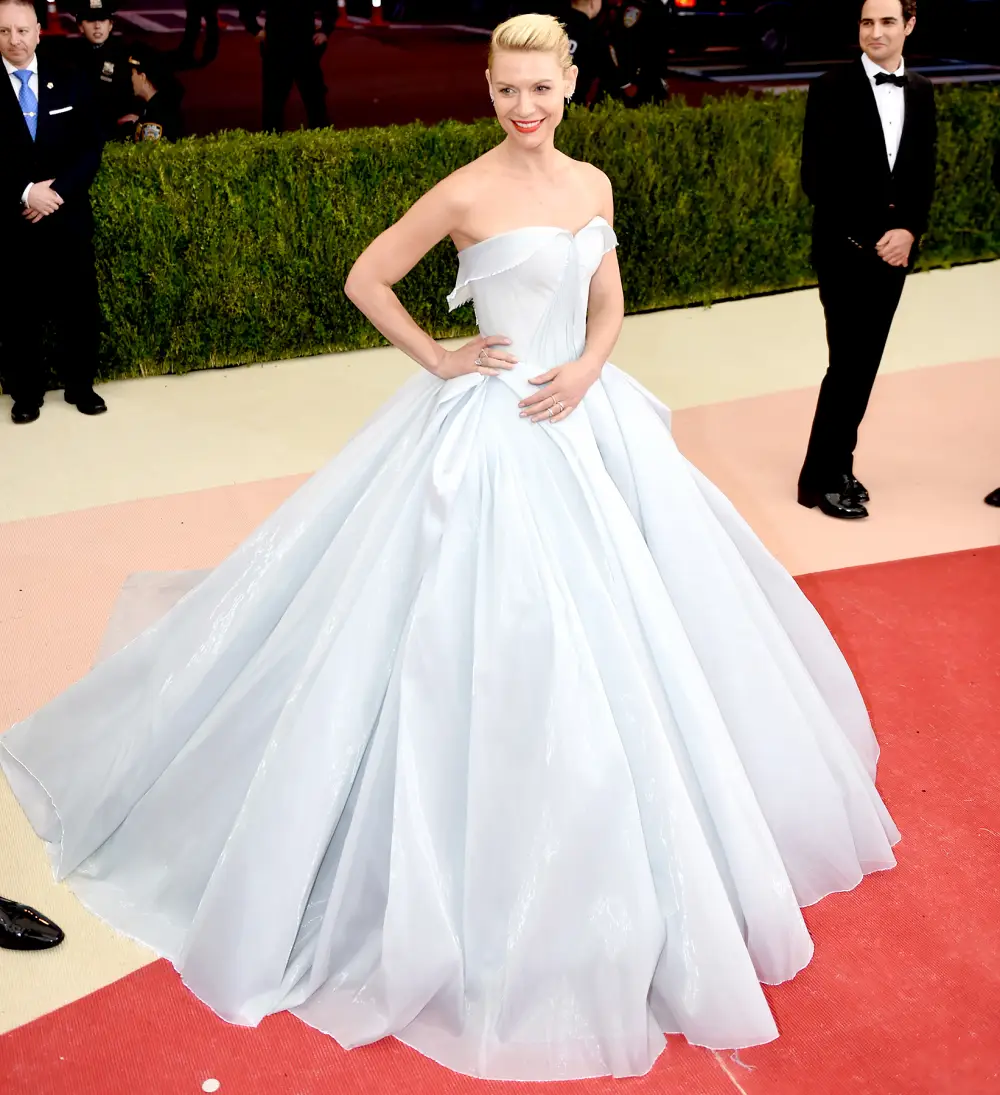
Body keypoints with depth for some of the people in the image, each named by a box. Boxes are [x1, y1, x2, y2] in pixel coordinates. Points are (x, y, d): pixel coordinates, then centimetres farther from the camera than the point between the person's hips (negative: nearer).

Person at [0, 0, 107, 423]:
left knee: (78, 307, 8)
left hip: (67, 218, 2)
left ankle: (80, 386, 24)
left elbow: (91, 147, 1)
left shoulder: (69, 83, 4)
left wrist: (58, 191, -11)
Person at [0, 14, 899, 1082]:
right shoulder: (465, 191, -11)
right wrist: (437, 361, -8)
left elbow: (607, 303, 12)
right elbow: (365, 280, -5)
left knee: (618, 614, 14)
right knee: (488, 636, -2)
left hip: (585, 412, 7)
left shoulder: (592, 184, 6)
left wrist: (586, 367, -7)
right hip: (491, 427, -6)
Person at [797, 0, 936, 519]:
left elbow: (924, 173, 10)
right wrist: (869, 237, -14)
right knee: (849, 364, -7)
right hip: (846, 249, -5)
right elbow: (817, 178, -11)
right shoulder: (832, 88, -7)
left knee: (865, 364, 9)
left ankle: (838, 464, 20)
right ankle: (821, 478, 4)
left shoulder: (921, 91, 10)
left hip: (895, 248, 5)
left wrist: (908, 231, -9)